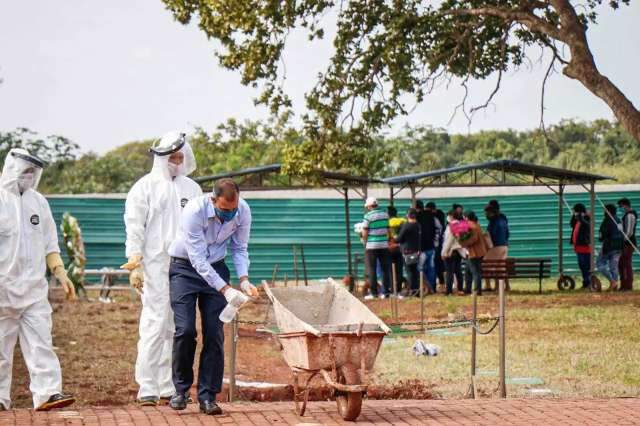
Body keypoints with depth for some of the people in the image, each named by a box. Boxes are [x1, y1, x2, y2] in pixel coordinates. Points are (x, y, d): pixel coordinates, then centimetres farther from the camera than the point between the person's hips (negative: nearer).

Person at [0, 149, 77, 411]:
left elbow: (49, 244, 18)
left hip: (34, 287, 4)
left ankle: (47, 393, -9)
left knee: (41, 342, -5)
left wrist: (60, 272, 6)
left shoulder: (38, 202, 13)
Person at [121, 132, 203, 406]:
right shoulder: (145, 186, 3)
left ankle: (169, 388, 11)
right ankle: (147, 389, -7)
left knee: (177, 330, 5)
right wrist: (135, 263, -11)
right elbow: (134, 227, -2)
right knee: (154, 325, -10)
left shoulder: (192, 189, 17)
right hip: (155, 267, -5)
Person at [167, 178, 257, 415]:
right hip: (185, 268, -3)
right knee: (185, 330, -13)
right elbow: (198, 259, -29)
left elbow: (239, 249, 0)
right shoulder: (194, 211, -29)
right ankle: (181, 388, 6)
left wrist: (244, 280, -16)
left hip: (215, 268, 3)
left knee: (214, 333, -6)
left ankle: (207, 395, 0)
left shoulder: (243, 211, -15)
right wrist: (226, 290, -35)